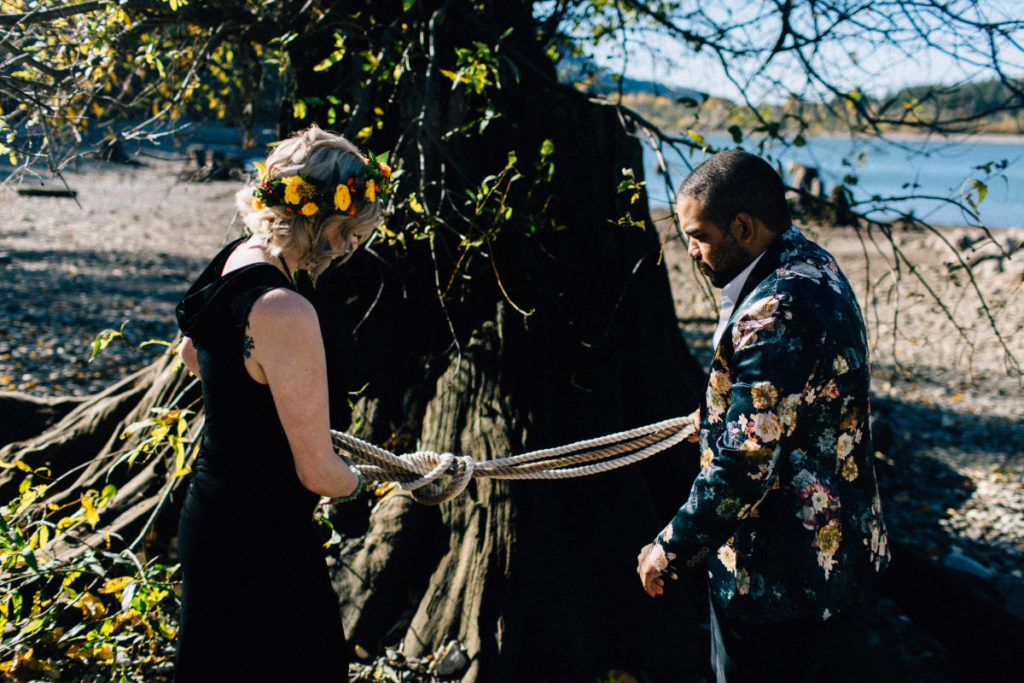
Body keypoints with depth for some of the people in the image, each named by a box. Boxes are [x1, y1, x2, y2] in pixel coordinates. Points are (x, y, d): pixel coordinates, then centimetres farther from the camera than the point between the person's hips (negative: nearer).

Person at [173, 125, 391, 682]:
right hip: (261, 541, -10)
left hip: (209, 513, 10)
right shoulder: (285, 313, -30)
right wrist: (354, 479, -1)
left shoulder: (233, 259, 0)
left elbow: (192, 355, 22)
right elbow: (318, 473, -23)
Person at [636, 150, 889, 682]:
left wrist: (670, 551, -16)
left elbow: (744, 468, -28)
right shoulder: (814, 268, 5)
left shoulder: (776, 314, -29)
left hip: (778, 586, -10)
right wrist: (717, 419, 33)